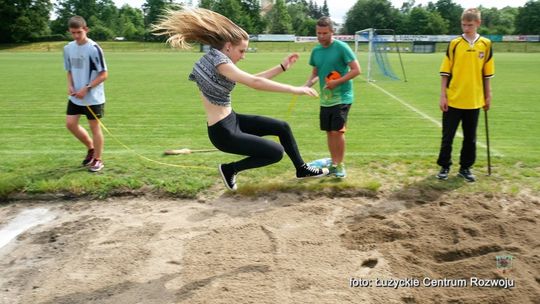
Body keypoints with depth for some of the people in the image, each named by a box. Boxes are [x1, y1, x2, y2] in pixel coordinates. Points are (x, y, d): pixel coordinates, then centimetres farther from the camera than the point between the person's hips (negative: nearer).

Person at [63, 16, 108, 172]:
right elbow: (70, 70, 16)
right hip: (75, 96, 6)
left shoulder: (94, 48, -15)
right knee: (70, 123, 5)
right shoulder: (68, 48, 5)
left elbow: (104, 74, -14)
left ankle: (98, 159, 16)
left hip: (93, 97, -6)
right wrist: (70, 85, -3)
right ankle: (91, 148, 28)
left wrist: (86, 88, -18)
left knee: (94, 126, 2)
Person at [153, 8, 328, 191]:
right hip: (223, 133, -10)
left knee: (282, 127, 14)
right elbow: (254, 83, -29)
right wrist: (294, 89, -25)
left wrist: (282, 67, 12)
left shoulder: (213, 59, 9)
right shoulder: (218, 60, -21)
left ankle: (302, 169, 30)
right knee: (276, 152, -1)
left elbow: (251, 79, 14)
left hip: (231, 121, 10)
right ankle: (230, 169, 13)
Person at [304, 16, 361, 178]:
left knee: (337, 131, -11)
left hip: (342, 97, -6)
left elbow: (356, 70, -14)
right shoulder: (316, 51, 6)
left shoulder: (341, 47, -12)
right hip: (325, 99, 6)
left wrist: (337, 82, -21)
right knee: (329, 131, 10)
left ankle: (340, 165, 4)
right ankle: (334, 163, 23)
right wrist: (306, 85, -3)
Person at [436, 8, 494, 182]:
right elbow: (445, 72, -2)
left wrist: (488, 96, 8)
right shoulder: (454, 44, -2)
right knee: (447, 136, 5)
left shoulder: (485, 44, 3)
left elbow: (487, 73, 8)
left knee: (470, 137, 10)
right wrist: (443, 95, -7)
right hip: (453, 100, -2)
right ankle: (444, 167, 19)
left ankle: (465, 168, 23)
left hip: (474, 101, 2)